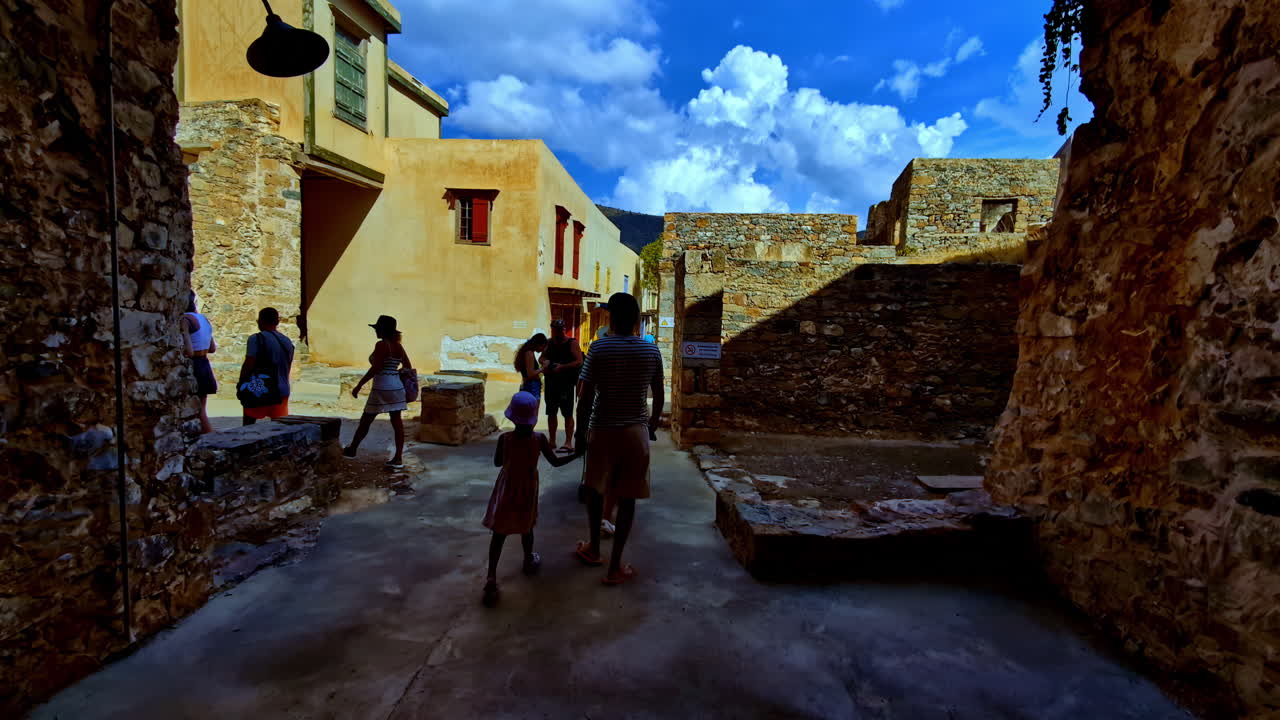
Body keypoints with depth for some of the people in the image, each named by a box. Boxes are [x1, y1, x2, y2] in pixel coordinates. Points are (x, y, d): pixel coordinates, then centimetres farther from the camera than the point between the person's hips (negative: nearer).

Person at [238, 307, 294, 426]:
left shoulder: (256, 339, -9)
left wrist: (241, 383, -2)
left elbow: (248, 365, -14)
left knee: (249, 425, 8)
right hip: (281, 390, 5)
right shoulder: (287, 342, 11)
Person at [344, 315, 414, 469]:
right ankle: (398, 458, 4)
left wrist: (358, 386, -13)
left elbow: (375, 368, -18)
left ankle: (352, 450, 28)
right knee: (397, 422, 4)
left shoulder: (381, 345, -12)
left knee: (365, 421, 11)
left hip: (382, 388, -7)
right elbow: (409, 368, 13)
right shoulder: (399, 346, 9)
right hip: (397, 387, 7)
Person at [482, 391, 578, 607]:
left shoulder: (504, 438, -15)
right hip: (527, 490, 0)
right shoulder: (539, 439, -15)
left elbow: (497, 462, -1)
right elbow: (556, 462, -7)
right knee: (526, 528, 21)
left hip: (506, 489, 0)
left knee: (499, 533, 4)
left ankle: (491, 578, -1)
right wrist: (578, 453, 4)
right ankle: (529, 561, 42)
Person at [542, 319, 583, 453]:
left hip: (566, 383, -6)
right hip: (551, 382, 6)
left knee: (567, 414, -5)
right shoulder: (549, 343, 11)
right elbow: (542, 357, 22)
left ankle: (568, 443, -3)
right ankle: (552, 440, 24)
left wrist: (562, 367, -22)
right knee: (551, 413, 13)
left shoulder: (572, 343, -6)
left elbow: (579, 362, -13)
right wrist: (545, 362, -2)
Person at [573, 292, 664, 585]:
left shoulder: (599, 347, -10)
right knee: (627, 498, 7)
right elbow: (659, 397, 5)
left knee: (595, 489, 21)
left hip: (602, 430, -1)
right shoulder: (651, 350, -1)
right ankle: (615, 566, 14)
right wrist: (651, 428, 19)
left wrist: (580, 434, 0)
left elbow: (585, 398, -11)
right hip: (636, 431, 1)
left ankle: (593, 548, 36)